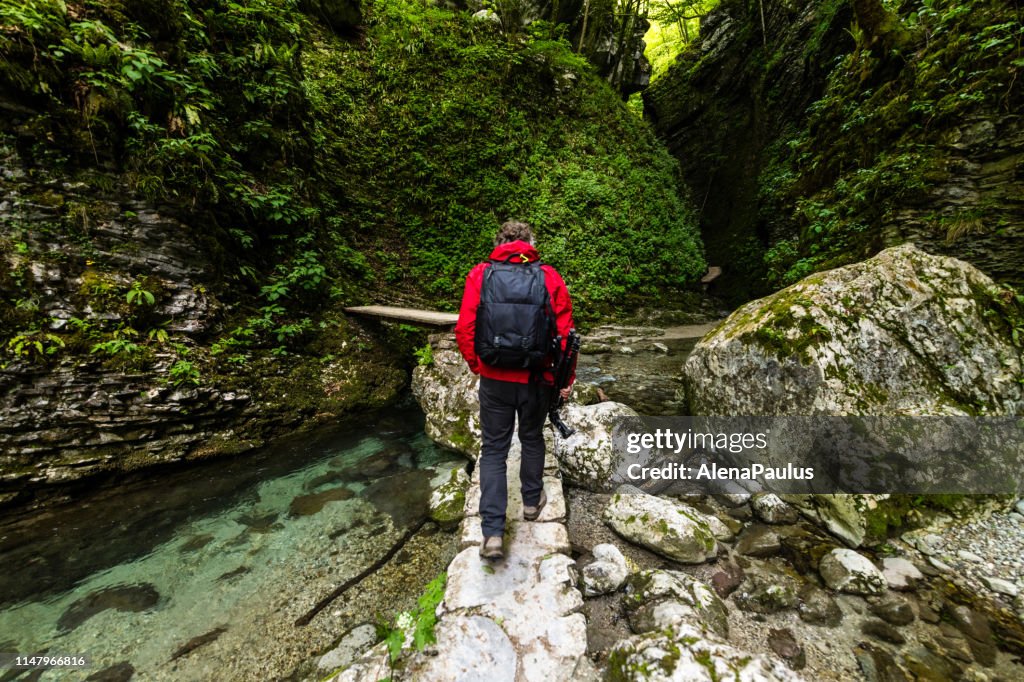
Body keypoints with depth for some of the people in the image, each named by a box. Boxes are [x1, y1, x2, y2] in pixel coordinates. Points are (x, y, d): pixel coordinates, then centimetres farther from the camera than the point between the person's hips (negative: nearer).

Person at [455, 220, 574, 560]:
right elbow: (565, 332, -5)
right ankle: (532, 501, 43)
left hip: (494, 379, 0)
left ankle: (492, 533, 13)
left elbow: (464, 330, -6)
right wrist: (566, 378, 5)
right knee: (532, 439, 23)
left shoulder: (479, 274, -2)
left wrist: (477, 366, 9)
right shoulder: (550, 277, -2)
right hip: (537, 379, 1)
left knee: (493, 449, 13)